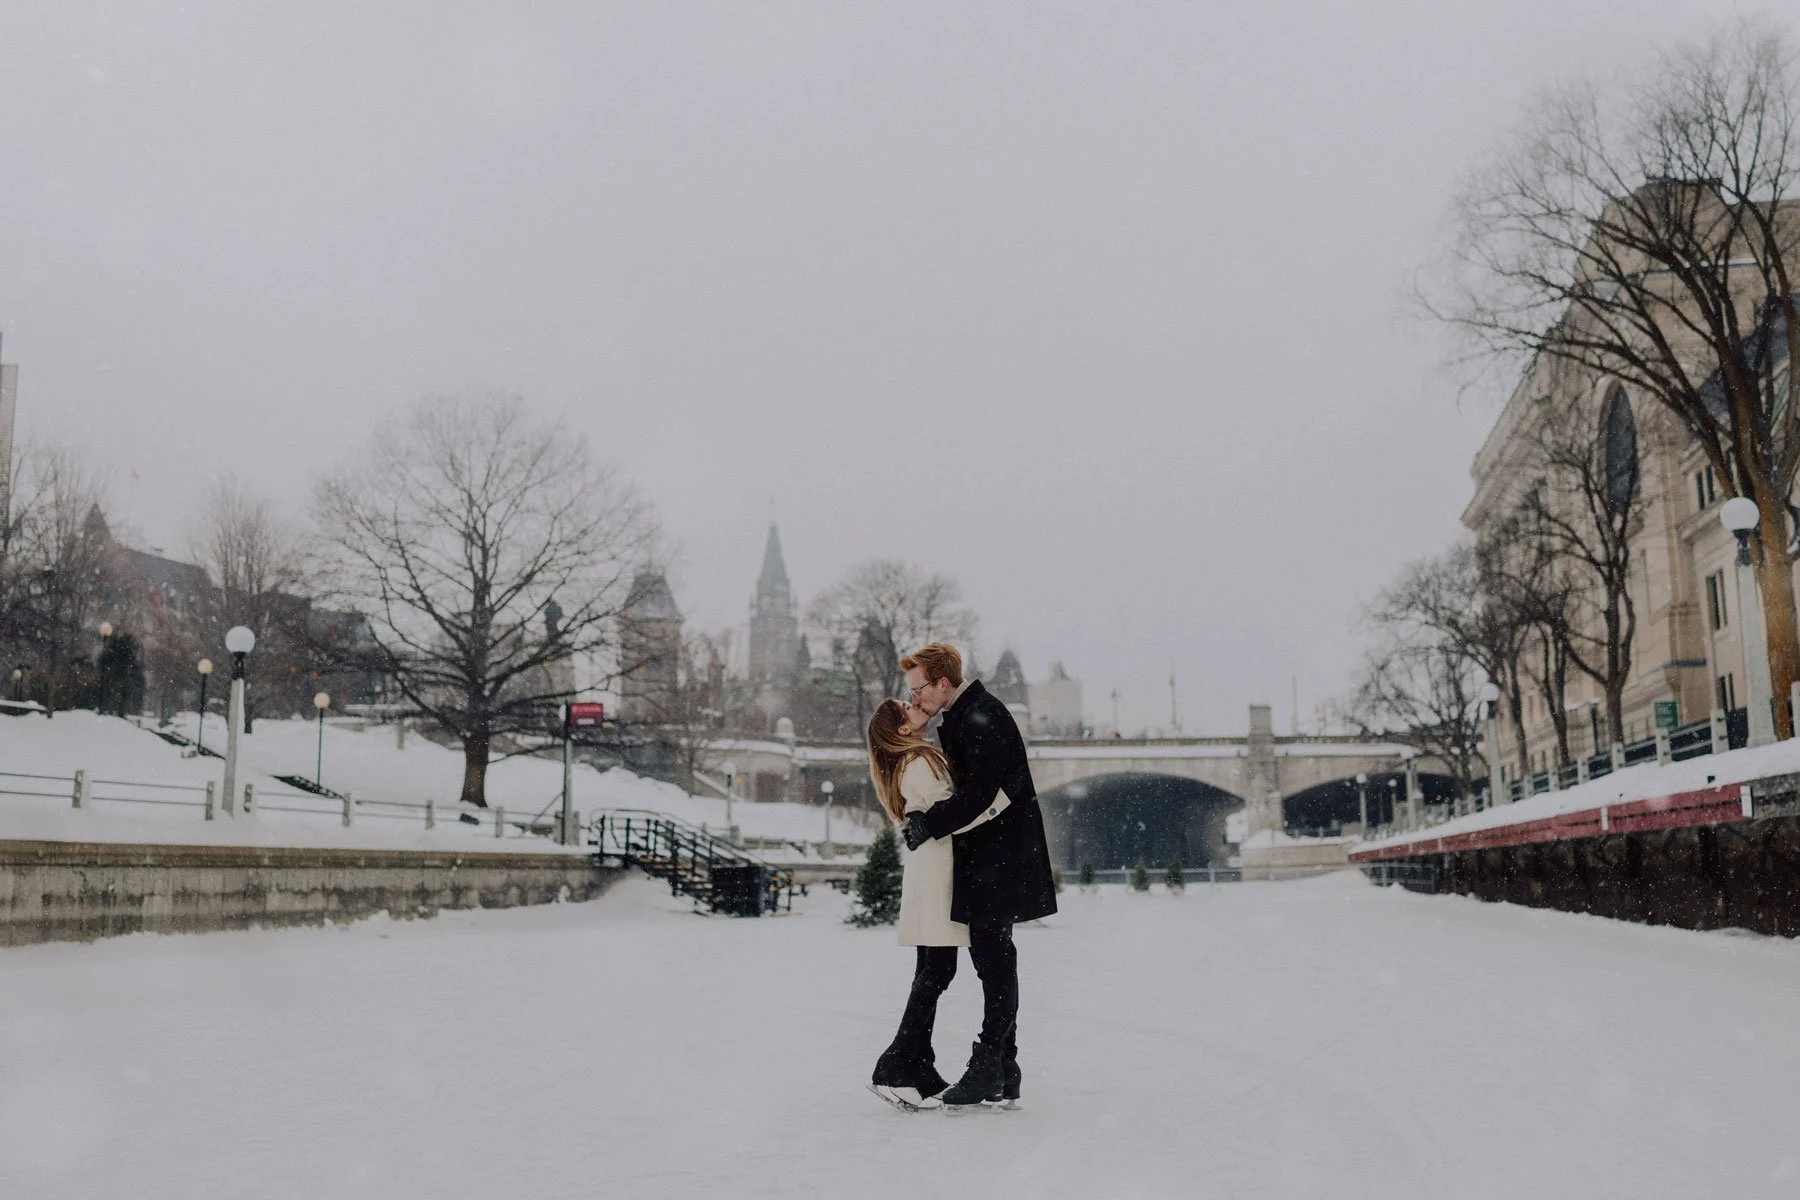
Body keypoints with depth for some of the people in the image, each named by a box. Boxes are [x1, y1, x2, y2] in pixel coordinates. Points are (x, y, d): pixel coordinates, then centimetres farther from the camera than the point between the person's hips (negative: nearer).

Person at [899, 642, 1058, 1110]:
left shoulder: (982, 721, -17)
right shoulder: (960, 717, 15)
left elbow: (978, 795, -23)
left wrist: (928, 825, -16)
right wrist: (925, 820, 8)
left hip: (998, 858, -10)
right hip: (982, 858, 10)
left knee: (993, 957, -6)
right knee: (991, 957, 11)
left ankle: (988, 1067, -1)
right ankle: (1003, 1076, 16)